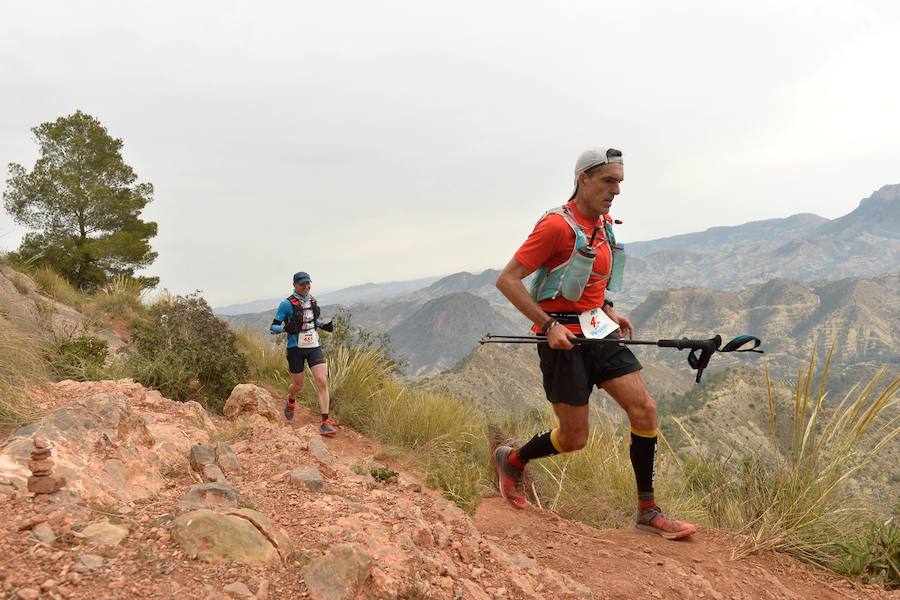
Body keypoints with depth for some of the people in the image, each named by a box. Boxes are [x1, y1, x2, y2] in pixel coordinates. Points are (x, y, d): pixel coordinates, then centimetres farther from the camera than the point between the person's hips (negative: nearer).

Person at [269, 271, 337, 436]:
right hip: (296, 348, -3)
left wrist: (324, 325, 6)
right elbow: (273, 327, -9)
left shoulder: (313, 301, 6)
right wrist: (286, 328, -30)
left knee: (322, 382, -12)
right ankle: (290, 402, 48)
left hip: (314, 346, 3)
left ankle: (325, 422, -10)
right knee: (298, 385, 10)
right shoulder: (287, 304, -11)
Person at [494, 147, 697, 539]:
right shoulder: (557, 225, -16)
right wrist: (549, 325, -22)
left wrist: (608, 309, 11)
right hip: (563, 337, -7)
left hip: (599, 332, 8)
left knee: (645, 409, -5)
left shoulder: (604, 224, 10)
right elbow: (507, 280, -18)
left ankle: (648, 512, 8)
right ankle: (512, 461, 29)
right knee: (574, 438, 0)